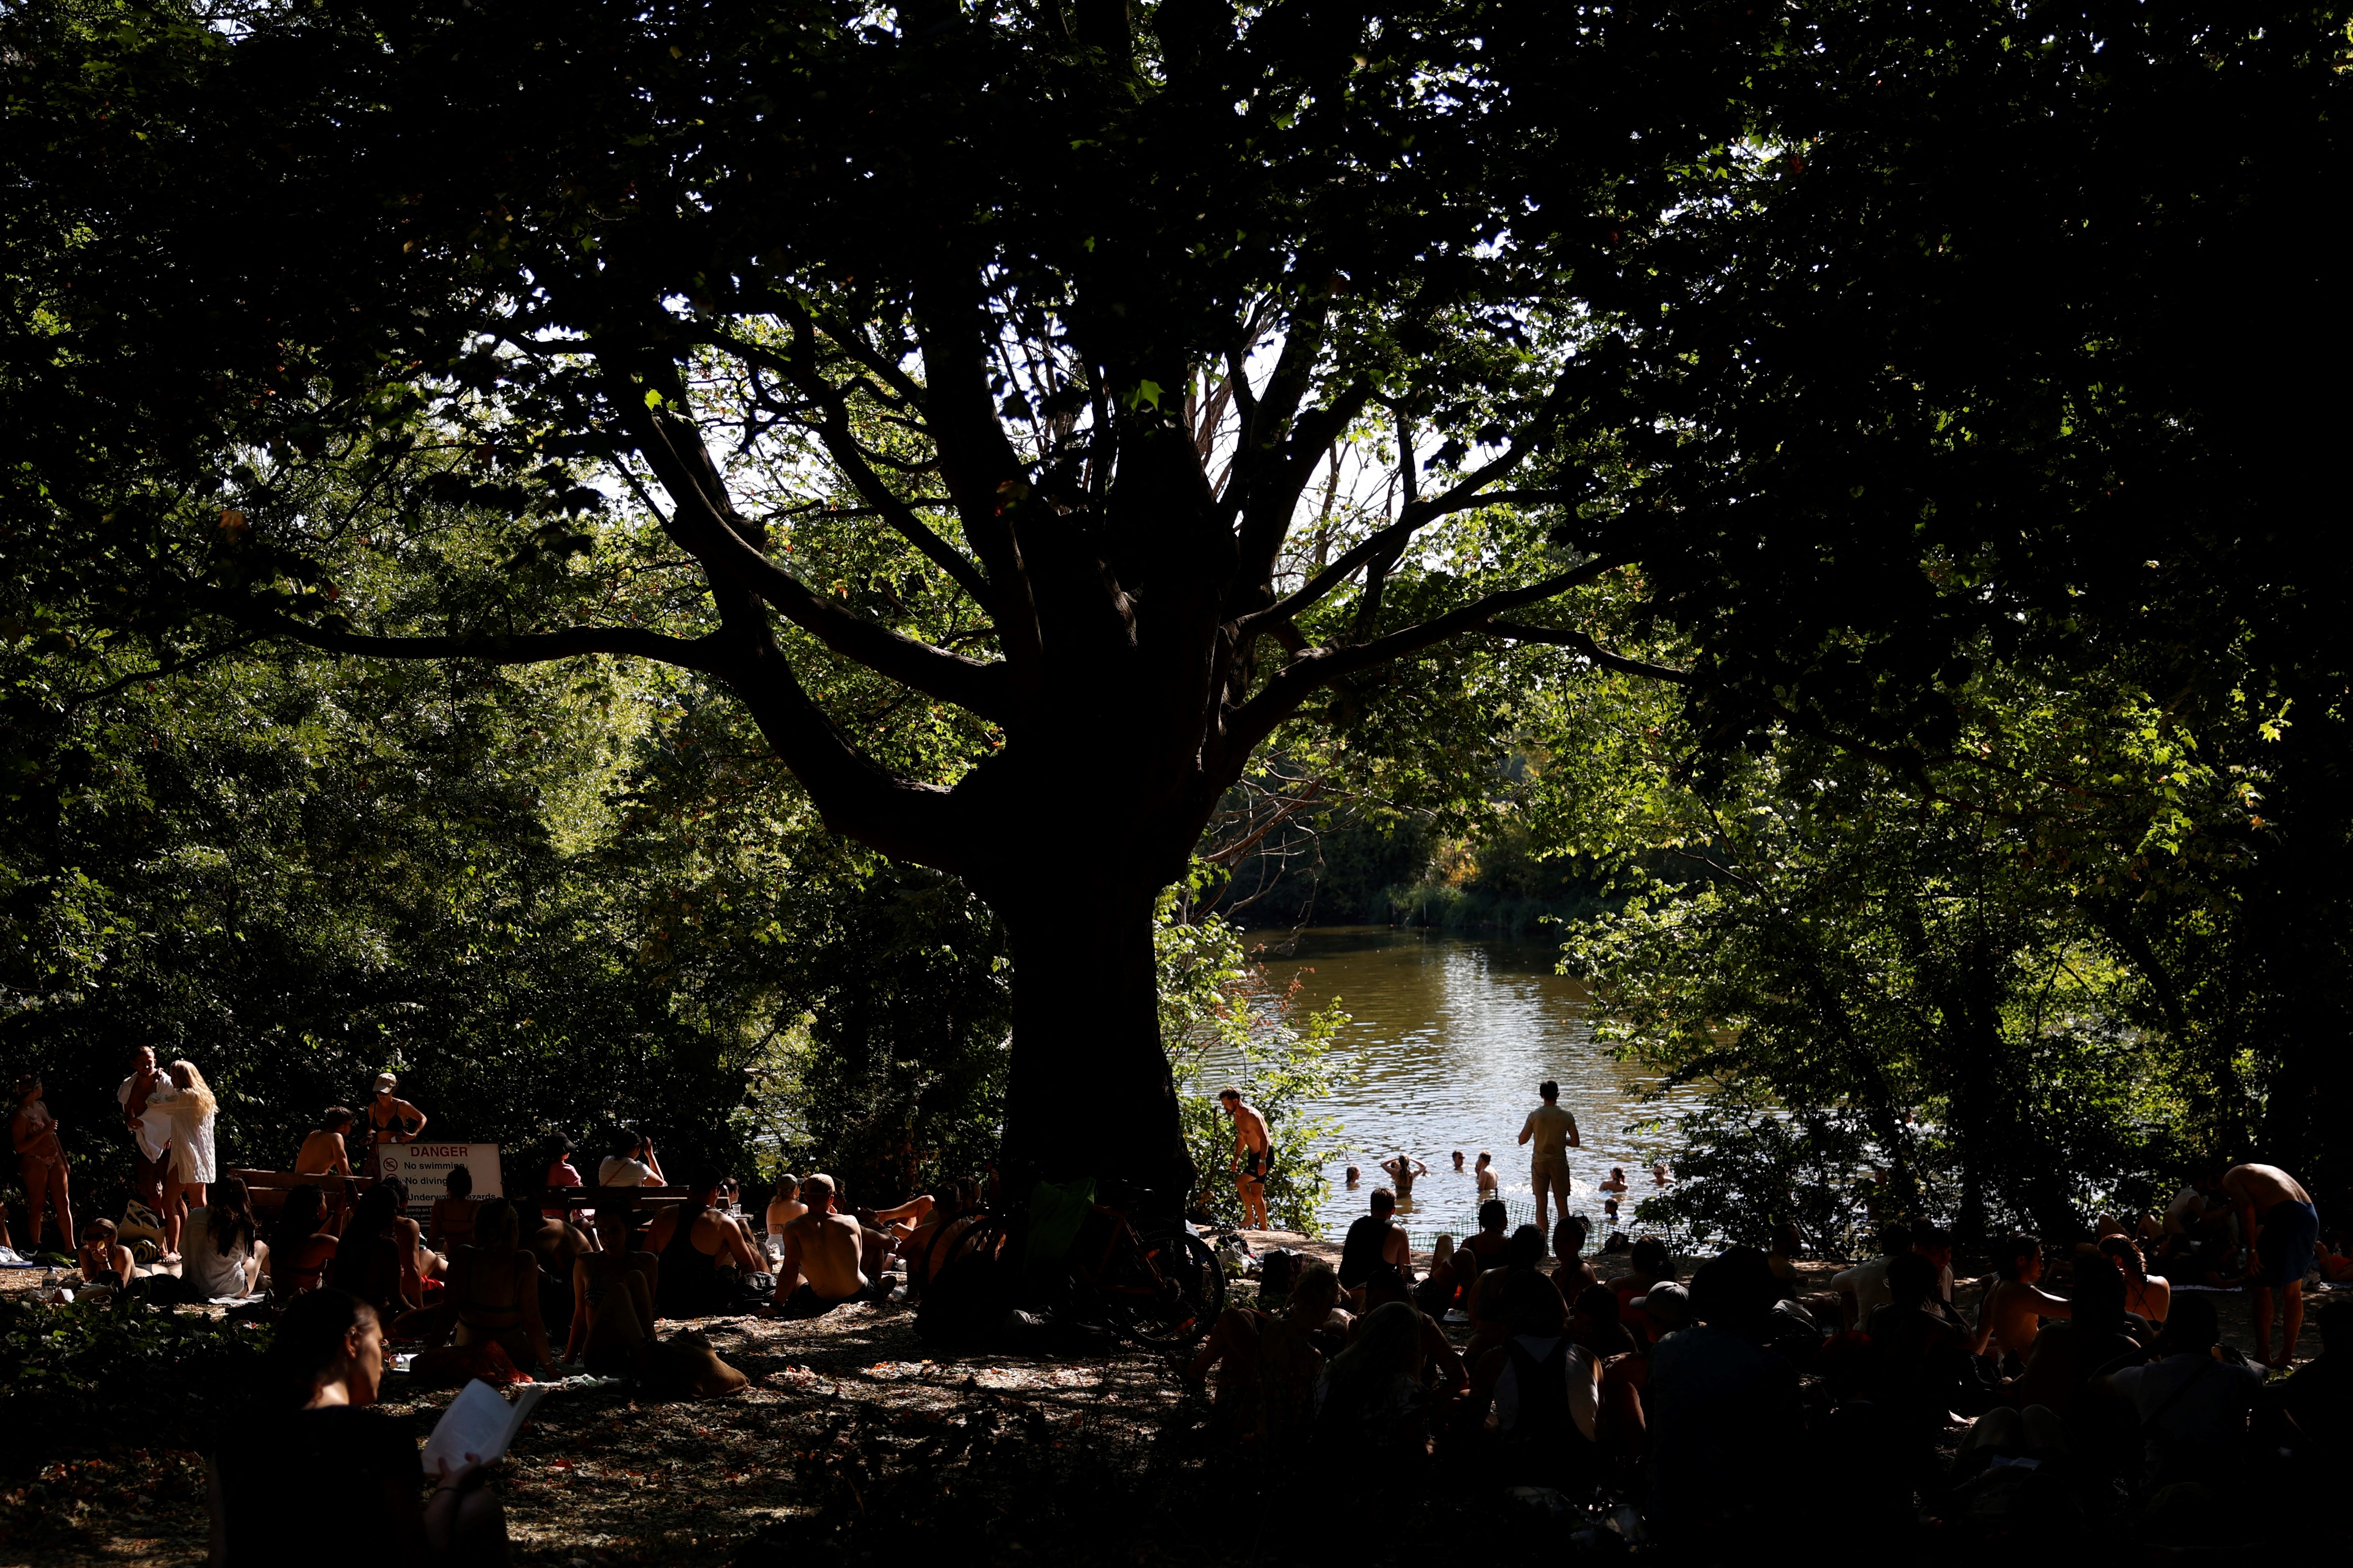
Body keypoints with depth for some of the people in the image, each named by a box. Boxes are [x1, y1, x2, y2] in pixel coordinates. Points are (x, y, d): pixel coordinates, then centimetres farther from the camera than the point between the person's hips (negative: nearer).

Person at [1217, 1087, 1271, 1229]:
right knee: (1256, 1195, 10)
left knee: (1240, 1182, -19)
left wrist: (1262, 1162, -31)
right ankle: (1263, 1228, 16)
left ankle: (1249, 1216, -6)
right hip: (1253, 1156, 10)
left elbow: (1264, 1139, -26)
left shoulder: (1251, 1115, -21)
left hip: (1264, 1156, -10)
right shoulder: (1237, 1117, 9)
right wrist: (1236, 1159, 24)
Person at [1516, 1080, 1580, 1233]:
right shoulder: (1566, 1117, -6)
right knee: (1562, 1205, 6)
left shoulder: (1535, 1115, -8)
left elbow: (1522, 1140, -3)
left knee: (1541, 1205, 6)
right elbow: (1576, 1143, -4)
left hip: (1539, 1163, 0)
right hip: (1559, 1163, 0)